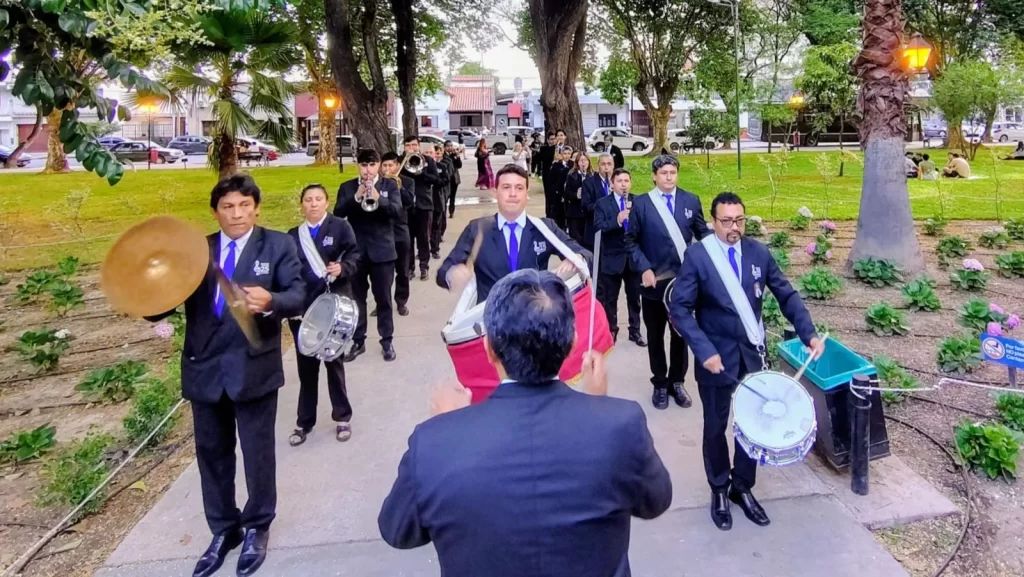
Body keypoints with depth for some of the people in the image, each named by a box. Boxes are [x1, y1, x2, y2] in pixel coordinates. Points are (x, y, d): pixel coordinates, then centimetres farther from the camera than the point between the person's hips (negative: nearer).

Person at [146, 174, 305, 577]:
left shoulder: (277, 245, -2)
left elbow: (298, 295, -11)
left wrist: (271, 301, -32)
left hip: (254, 367, -3)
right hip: (205, 368, 4)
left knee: (257, 452, 9)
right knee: (211, 453, 15)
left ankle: (256, 528, 31)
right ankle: (223, 530, 35)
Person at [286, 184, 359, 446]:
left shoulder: (340, 227, -2)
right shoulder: (293, 235, 9)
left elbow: (354, 255, -6)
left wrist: (343, 268, -27)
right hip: (302, 308, 3)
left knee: (334, 361, 9)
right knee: (306, 366, 10)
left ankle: (342, 417, 24)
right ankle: (304, 422, 22)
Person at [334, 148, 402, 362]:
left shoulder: (389, 185, 2)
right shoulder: (347, 187, 6)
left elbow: (396, 210, -13)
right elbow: (338, 213, -7)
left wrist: (378, 198, -30)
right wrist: (356, 198, -22)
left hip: (382, 249, -1)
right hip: (355, 250, 2)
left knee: (383, 298, 5)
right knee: (356, 297, 8)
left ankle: (387, 341, 15)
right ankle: (358, 341, 19)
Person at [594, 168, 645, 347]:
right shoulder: (602, 203, -3)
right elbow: (598, 227, -16)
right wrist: (617, 221, -30)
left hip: (634, 257, 2)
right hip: (612, 258, -2)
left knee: (634, 297, 12)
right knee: (609, 298, 10)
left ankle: (635, 331, 25)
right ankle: (611, 330, 24)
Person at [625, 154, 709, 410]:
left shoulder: (691, 201, 2)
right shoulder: (641, 203, -3)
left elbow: (703, 234, 6)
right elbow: (631, 241, -1)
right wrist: (644, 269, -13)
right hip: (654, 280, -1)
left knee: (681, 333, 12)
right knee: (655, 336, 11)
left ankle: (677, 382, 29)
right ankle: (660, 384, 27)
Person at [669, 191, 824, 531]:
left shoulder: (759, 253, -2)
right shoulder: (697, 256, -14)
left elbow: (787, 295, 2)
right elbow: (680, 309, -15)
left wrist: (809, 334, -11)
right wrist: (704, 351, -24)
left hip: (753, 354, 4)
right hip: (717, 356, -3)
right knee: (716, 427, 13)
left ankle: (742, 488, 36)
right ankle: (719, 491, 34)